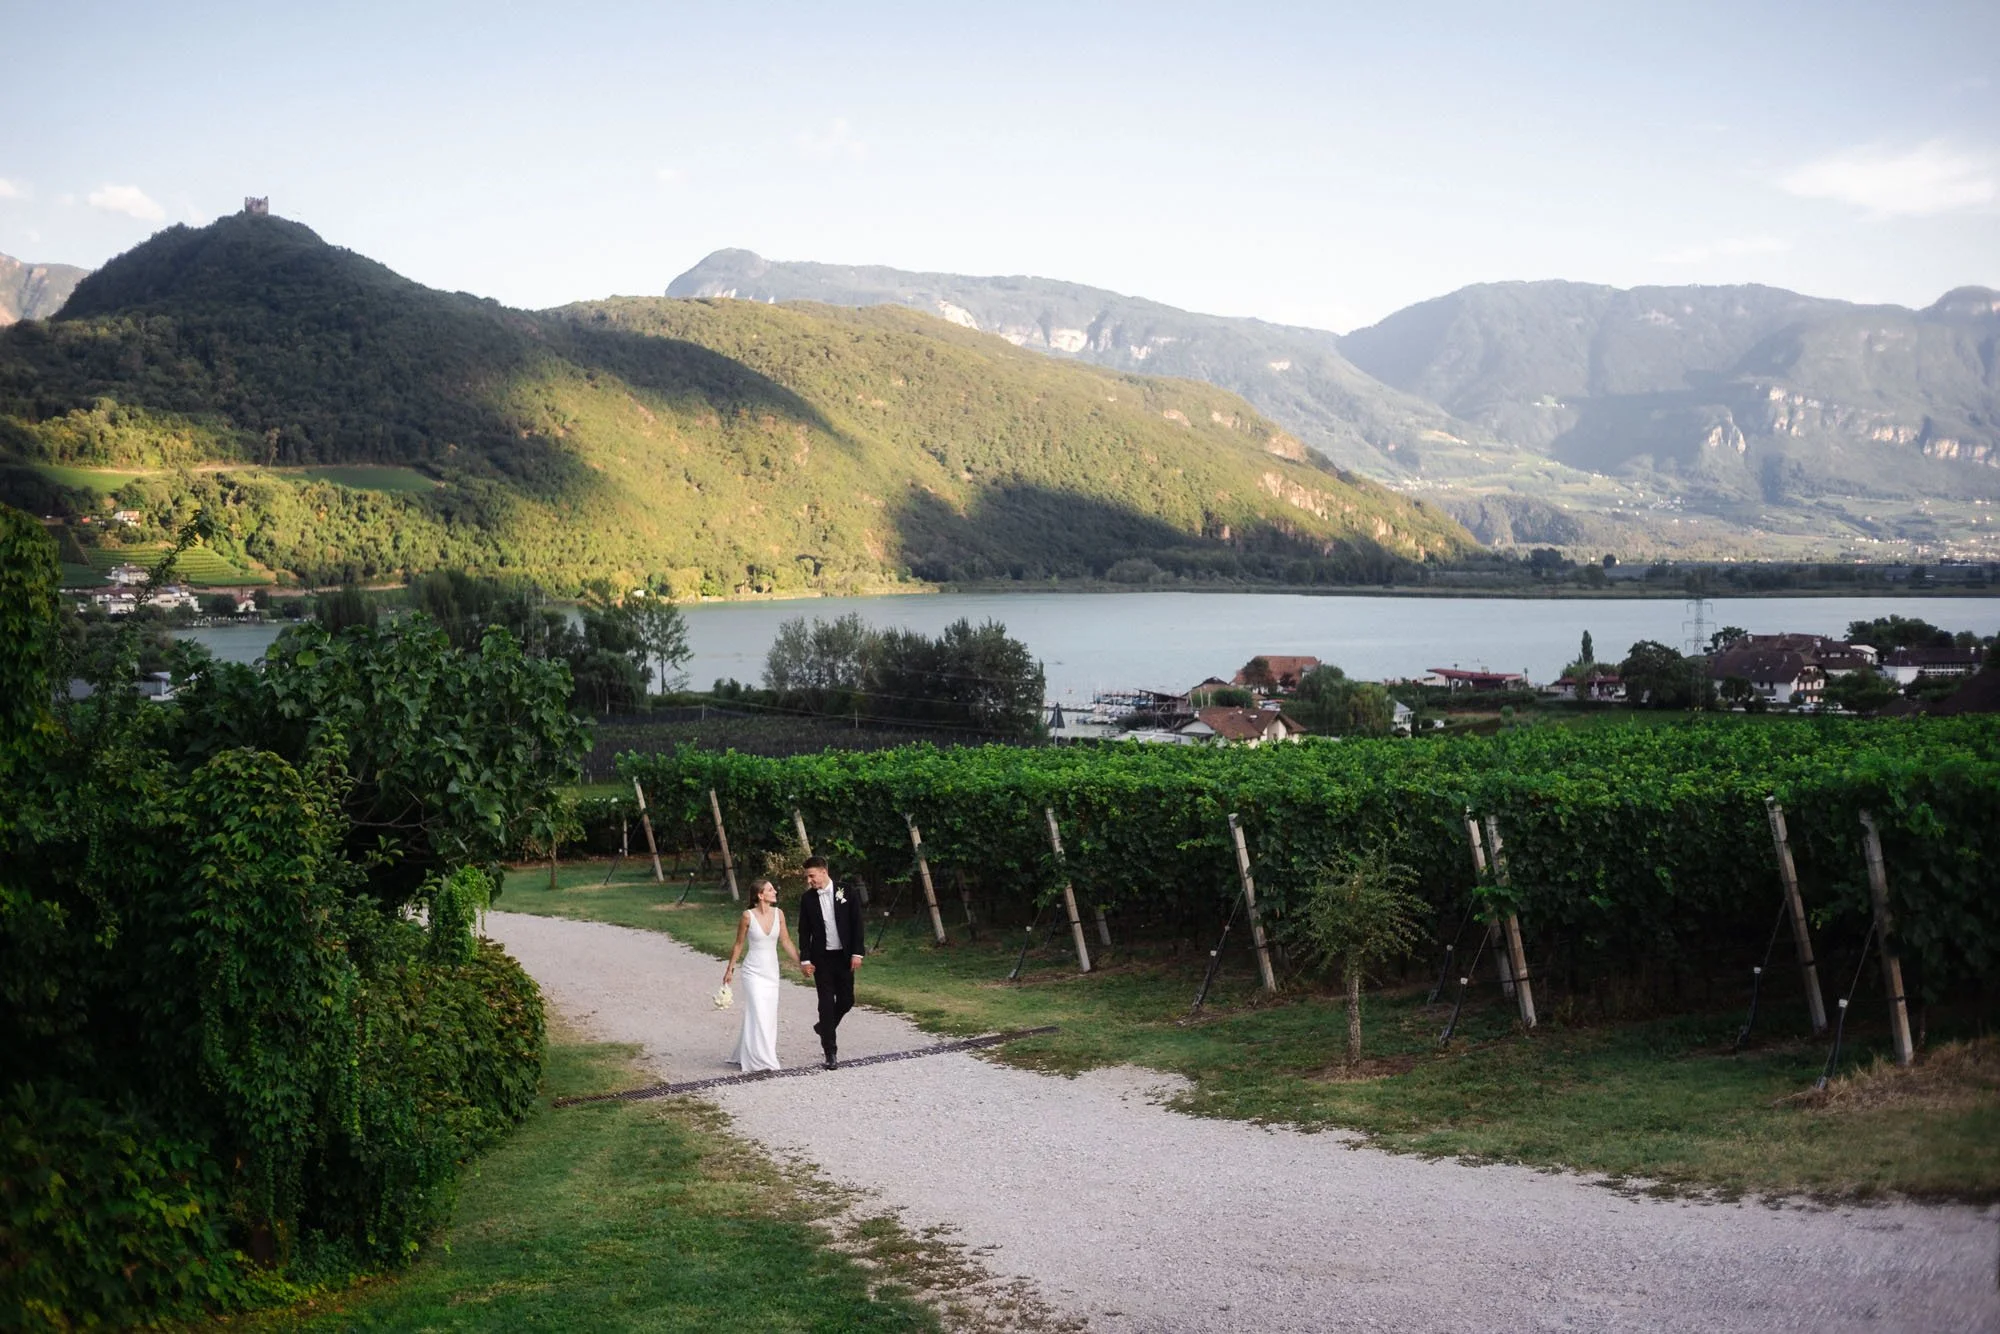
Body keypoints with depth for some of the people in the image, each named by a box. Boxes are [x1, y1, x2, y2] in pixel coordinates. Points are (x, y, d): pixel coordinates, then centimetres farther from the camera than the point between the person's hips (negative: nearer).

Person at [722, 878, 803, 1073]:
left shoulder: (778, 913, -2)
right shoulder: (748, 916, -12)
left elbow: (786, 942, 4)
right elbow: (738, 944, -1)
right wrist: (730, 969, 5)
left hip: (771, 971, 5)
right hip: (753, 971, -5)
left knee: (769, 1015, 8)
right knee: (758, 1014, -7)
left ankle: (744, 1055, 22)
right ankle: (760, 1060, 0)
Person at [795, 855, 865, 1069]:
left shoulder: (845, 892, -4)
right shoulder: (808, 899, 0)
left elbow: (856, 923, -3)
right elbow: (804, 931, 3)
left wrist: (857, 953, -8)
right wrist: (805, 959, -4)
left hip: (844, 956, 0)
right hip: (821, 958, 0)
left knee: (846, 1000, 5)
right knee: (826, 1003, -2)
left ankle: (825, 1027, 34)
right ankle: (831, 1053, 3)